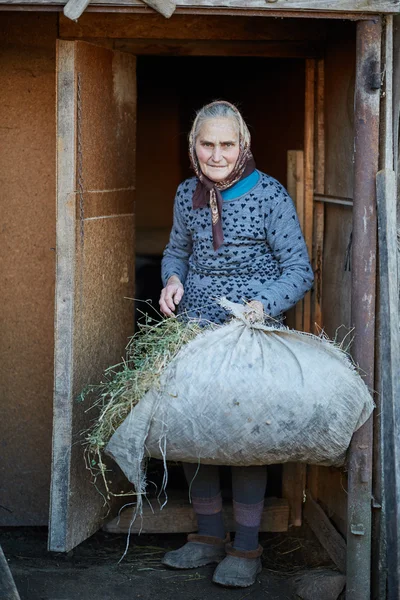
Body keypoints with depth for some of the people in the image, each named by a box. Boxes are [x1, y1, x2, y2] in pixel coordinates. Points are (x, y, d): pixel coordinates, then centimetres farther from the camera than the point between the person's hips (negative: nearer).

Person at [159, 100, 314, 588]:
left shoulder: (269, 195, -9)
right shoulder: (188, 193, 6)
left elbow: (299, 269, -8)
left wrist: (263, 304, -25)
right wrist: (172, 278, -1)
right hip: (192, 329, 5)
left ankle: (246, 549, 14)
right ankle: (209, 537, 26)